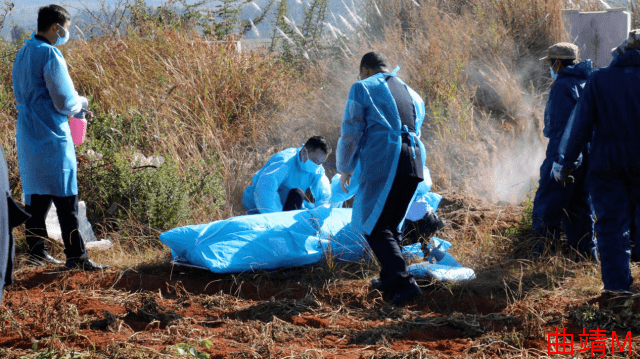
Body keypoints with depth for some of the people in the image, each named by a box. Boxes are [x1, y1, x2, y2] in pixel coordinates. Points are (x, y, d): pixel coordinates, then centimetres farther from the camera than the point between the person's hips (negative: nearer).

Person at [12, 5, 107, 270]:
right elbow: (64, 103, -17)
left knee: (36, 194, 13)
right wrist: (81, 103, 5)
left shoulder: (23, 54, 12)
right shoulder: (50, 55, -15)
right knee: (65, 198, -5)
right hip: (51, 137, -9)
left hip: (27, 135, 9)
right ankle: (76, 257, -4)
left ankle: (36, 250, 17)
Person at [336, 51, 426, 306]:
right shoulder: (411, 94, 26)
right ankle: (389, 279, 27)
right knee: (391, 224, 22)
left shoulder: (363, 88, 7)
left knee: (375, 227, -2)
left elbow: (351, 132, 3)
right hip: (414, 161, 7)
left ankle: (403, 283, -16)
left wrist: (345, 168, 16)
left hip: (383, 161, -6)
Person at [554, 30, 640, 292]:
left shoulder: (598, 80, -3)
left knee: (611, 224, 5)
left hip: (606, 163, 0)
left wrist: (566, 162, 4)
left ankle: (617, 285, 2)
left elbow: (581, 125, -3)